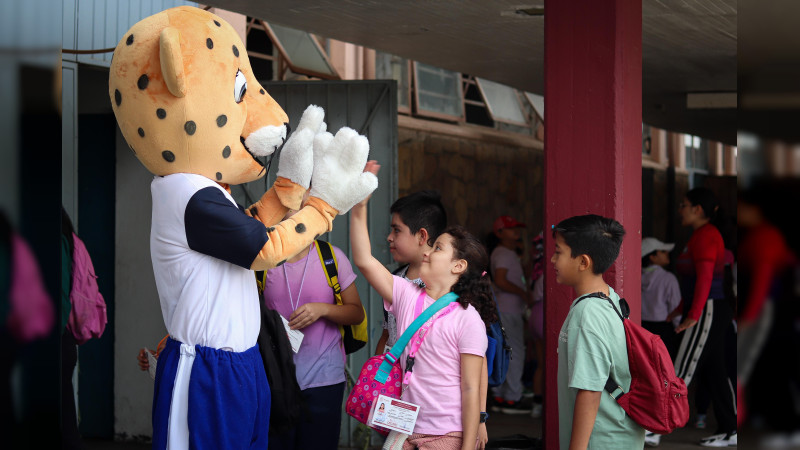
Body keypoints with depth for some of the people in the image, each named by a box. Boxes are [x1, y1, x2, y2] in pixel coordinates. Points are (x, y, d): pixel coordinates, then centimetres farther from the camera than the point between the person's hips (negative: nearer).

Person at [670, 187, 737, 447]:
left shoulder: (705, 236, -15)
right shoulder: (704, 235, 16)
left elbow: (705, 278, -22)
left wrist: (693, 316, -24)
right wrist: (682, 307, 24)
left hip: (707, 314, -10)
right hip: (713, 314, 10)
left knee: (682, 372, -8)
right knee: (715, 374, 10)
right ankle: (729, 431, 13)